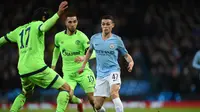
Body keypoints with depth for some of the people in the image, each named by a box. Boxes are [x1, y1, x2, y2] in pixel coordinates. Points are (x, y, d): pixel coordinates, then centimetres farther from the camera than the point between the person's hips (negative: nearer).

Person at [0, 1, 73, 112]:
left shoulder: (19, 30, 21)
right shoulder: (37, 24, 1)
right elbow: (44, 27, -24)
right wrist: (58, 14, -33)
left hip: (22, 71, 7)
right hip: (37, 67, -7)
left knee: (25, 93, 35)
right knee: (66, 89, -4)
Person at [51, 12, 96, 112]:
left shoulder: (81, 36, -11)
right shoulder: (59, 36, 1)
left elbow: (93, 52, -20)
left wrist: (84, 57, -40)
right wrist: (53, 64, 22)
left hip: (83, 71, -2)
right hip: (68, 73, 2)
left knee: (92, 98, -11)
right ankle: (78, 102, 20)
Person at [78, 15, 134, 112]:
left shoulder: (117, 40, -3)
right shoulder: (95, 38, 5)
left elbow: (126, 55, 5)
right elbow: (90, 50, 25)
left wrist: (131, 62, -16)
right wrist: (83, 65, 24)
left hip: (113, 71, -4)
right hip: (101, 74, 4)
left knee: (113, 93, -33)